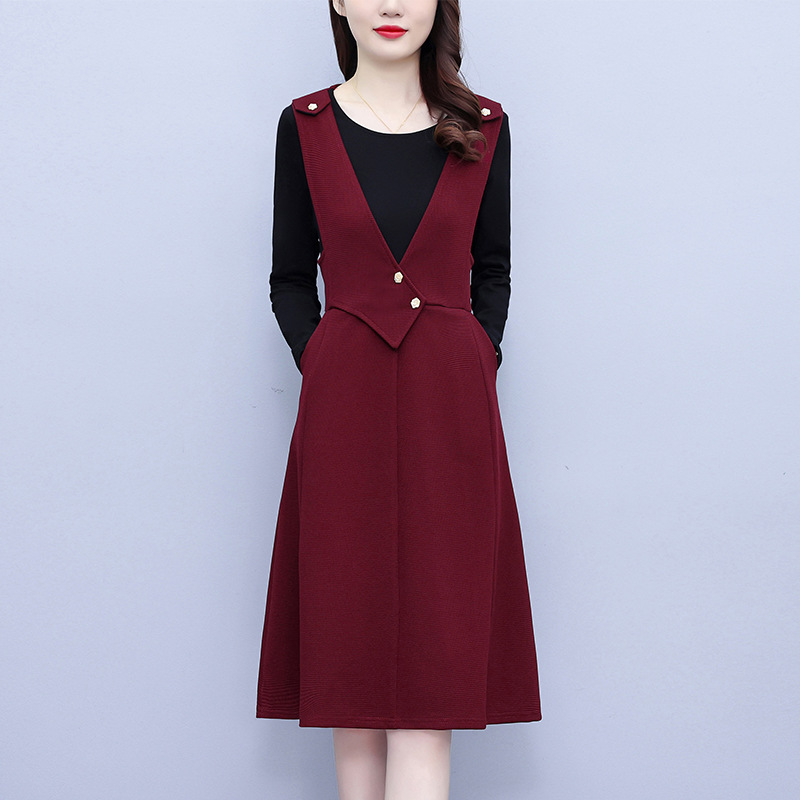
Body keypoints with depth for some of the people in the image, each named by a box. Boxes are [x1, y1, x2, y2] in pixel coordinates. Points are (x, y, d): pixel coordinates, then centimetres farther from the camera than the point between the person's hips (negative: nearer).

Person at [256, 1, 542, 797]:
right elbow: (290, 279, 9)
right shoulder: (305, 126, 5)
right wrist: (323, 366, -5)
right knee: (350, 648, 4)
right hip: (342, 407, 0)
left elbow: (493, 271, 12)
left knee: (435, 662, -3)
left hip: (450, 408, 0)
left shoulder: (482, 128, 6)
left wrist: (477, 365, -1)